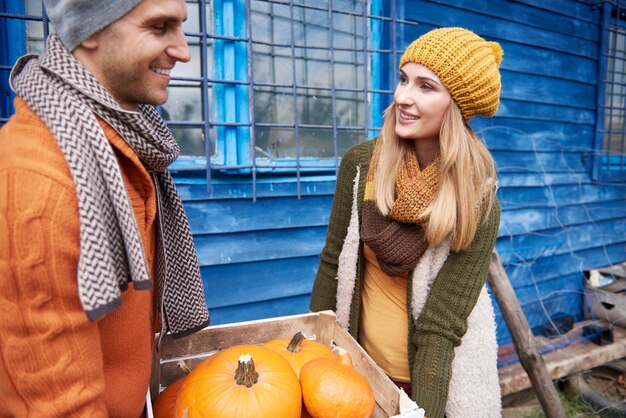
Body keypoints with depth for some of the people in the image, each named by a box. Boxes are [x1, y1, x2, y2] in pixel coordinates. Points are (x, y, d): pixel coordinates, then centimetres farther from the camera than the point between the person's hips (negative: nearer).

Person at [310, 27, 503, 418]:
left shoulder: (477, 206, -19)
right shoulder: (360, 163, -14)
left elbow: (442, 324, -18)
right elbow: (333, 264, -6)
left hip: (431, 375, -2)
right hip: (358, 361, 3)